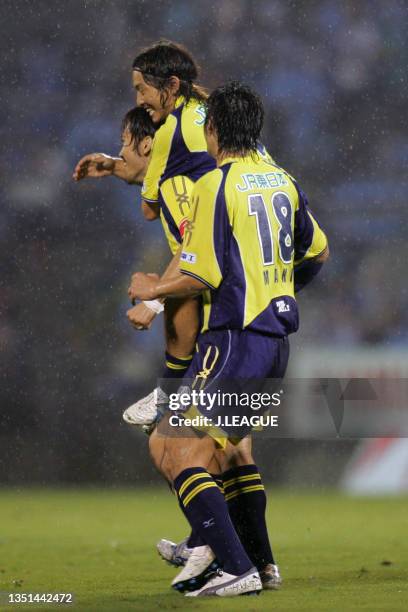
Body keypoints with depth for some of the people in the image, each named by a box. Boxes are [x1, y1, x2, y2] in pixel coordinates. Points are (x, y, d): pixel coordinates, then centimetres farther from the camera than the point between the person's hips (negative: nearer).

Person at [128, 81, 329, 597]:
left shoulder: (215, 186, -11)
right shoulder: (283, 182, 12)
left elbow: (202, 276, -16)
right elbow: (317, 252, 26)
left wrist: (150, 290, 2)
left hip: (234, 338, -9)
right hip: (277, 338, 9)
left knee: (179, 459, -10)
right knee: (229, 451, 21)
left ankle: (237, 569, -19)